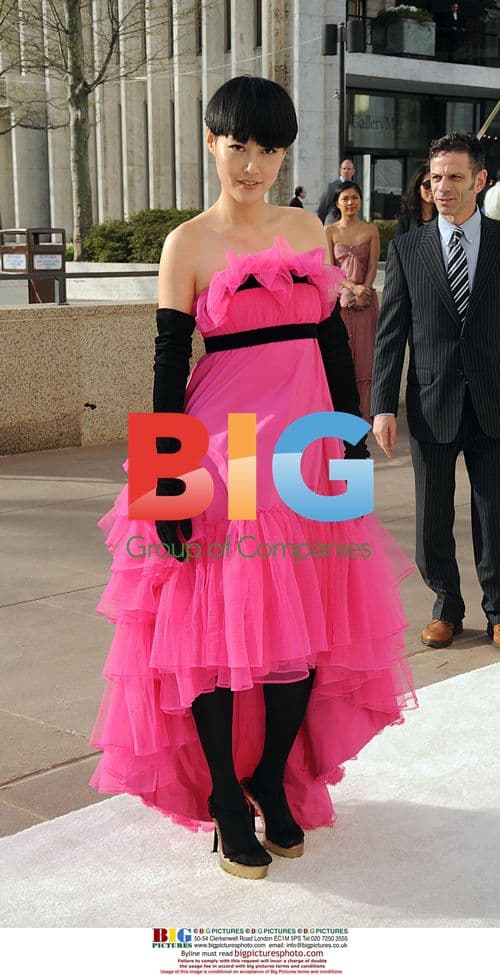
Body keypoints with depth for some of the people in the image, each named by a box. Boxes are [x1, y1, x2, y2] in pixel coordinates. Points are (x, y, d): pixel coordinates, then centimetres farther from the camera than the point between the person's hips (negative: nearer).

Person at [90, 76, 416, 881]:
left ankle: (274, 781, 27)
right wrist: (167, 487, -12)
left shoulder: (307, 230, 10)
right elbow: (169, 367, -6)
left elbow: (335, 344, 12)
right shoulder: (189, 244, -2)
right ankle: (225, 802, 17)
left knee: (308, 626, 7)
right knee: (219, 626, 0)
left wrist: (354, 449, 8)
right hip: (224, 449, -4)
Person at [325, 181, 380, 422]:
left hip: (365, 298, 1)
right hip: (338, 297, -1)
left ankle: (362, 412, 8)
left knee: (364, 354, 2)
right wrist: (352, 287, -15)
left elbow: (372, 266, 2)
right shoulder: (330, 231, 3)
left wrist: (363, 290, -13)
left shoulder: (371, 230, 5)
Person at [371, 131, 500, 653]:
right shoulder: (407, 248, 2)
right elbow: (390, 333, 1)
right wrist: (383, 405, -5)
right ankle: (446, 606, 29)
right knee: (433, 519, 9)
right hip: (432, 407, 0)